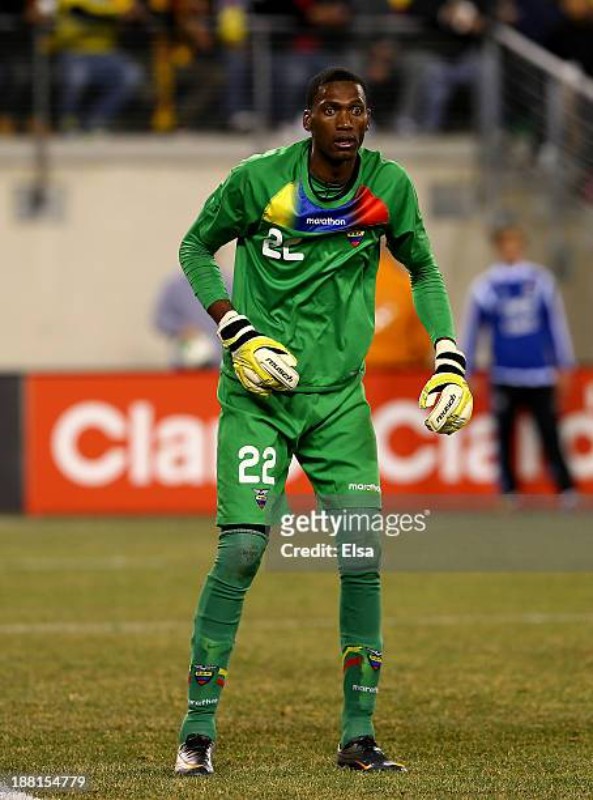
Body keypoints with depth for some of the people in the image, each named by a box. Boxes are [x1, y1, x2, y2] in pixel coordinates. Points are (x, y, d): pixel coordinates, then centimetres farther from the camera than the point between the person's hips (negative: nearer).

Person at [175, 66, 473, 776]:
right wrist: (238, 334, -7)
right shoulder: (259, 179, -9)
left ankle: (357, 736, 4)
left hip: (340, 396, 3)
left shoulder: (388, 185, -1)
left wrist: (448, 360, 3)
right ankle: (197, 730, 0)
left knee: (363, 558, -6)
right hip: (257, 395, -3)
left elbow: (422, 268, 15)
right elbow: (195, 246, 5)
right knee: (241, 551, -12)